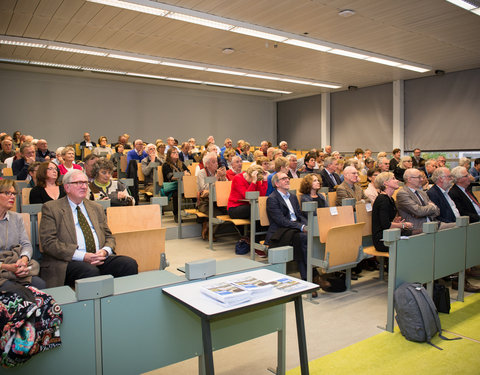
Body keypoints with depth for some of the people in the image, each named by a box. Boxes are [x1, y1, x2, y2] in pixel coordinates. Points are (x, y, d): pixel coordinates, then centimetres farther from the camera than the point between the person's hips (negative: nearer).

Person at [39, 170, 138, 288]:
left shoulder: (97, 208, 22)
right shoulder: (51, 208, 6)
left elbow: (109, 237, 22)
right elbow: (48, 243, -5)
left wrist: (105, 251, -5)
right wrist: (83, 256, -16)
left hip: (100, 259, 5)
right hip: (69, 262, -4)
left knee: (130, 264, -22)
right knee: (91, 272, -36)